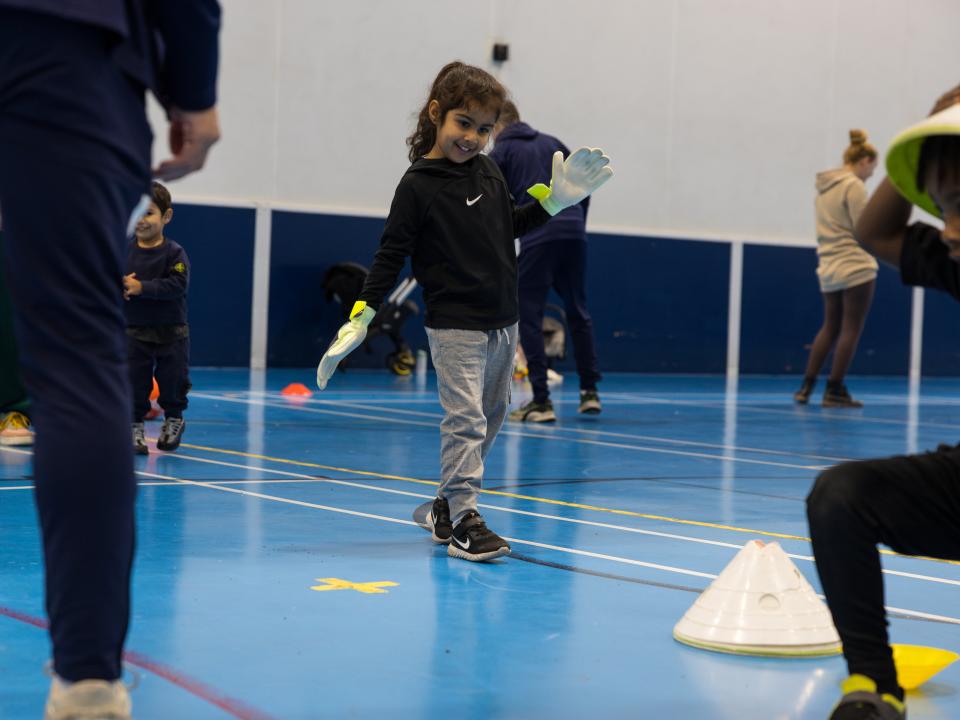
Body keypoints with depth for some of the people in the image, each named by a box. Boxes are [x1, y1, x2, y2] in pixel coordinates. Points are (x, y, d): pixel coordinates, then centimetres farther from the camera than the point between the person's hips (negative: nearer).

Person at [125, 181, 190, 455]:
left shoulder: (175, 253, -10)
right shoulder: (124, 251, -1)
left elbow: (177, 285, -22)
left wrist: (141, 287, -28)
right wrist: (120, 288, -25)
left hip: (171, 332, -2)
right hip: (135, 331, 2)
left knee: (172, 379, 5)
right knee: (134, 381, 0)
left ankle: (174, 419, 29)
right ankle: (135, 427, 11)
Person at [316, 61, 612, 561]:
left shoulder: (488, 172, 8)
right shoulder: (418, 186, -10)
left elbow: (513, 225, 22)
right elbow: (391, 255, -10)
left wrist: (555, 199, 9)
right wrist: (361, 316, -16)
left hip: (501, 322, 7)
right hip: (454, 326, -7)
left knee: (491, 416, 13)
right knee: (465, 418, -13)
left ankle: (447, 506, 26)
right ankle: (462, 520, -9)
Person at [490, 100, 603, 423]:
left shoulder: (500, 153, 9)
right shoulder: (553, 143, 23)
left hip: (537, 238, -5)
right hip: (574, 234, 5)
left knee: (529, 317, 2)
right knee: (579, 313, 17)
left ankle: (541, 402, -3)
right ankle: (589, 392, 17)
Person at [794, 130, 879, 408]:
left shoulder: (824, 187, 14)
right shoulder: (854, 186, -11)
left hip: (829, 270, 8)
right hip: (856, 267, -8)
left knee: (830, 328, 13)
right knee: (851, 330, 0)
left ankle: (806, 386, 8)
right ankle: (834, 391, 1)